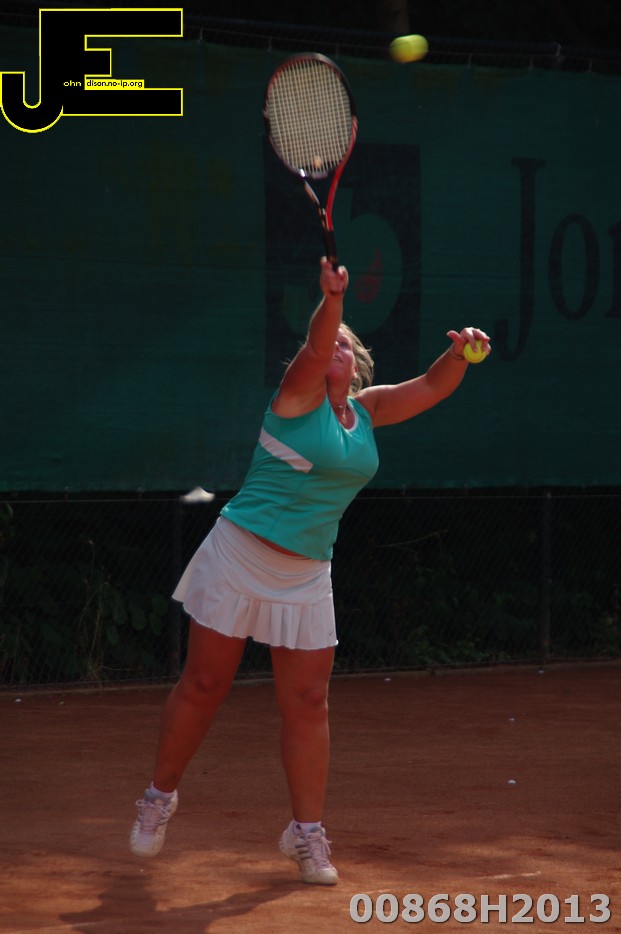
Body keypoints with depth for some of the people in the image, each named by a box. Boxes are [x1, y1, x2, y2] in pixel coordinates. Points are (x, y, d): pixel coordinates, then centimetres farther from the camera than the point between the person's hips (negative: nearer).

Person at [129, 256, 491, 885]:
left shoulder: (366, 411, 9)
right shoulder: (299, 397, -8)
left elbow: (432, 387, 9)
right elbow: (315, 348, -26)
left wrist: (459, 352, -12)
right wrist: (332, 299, -46)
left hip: (307, 574, 5)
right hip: (241, 555, -5)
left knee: (307, 702, 0)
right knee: (204, 686, 3)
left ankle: (306, 832, 8)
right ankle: (160, 796, 21)